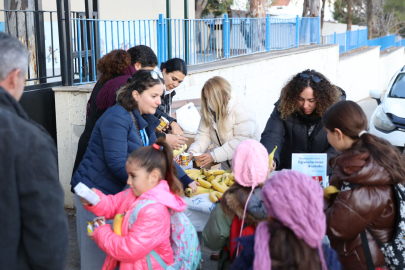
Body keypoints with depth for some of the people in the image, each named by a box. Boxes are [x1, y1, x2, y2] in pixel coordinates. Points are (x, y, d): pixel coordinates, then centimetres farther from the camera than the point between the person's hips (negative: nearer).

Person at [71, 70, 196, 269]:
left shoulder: (145, 120, 9)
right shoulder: (117, 118, -19)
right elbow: (117, 163, -26)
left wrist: (185, 180, 3)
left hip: (117, 192, 9)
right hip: (96, 192, -8)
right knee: (98, 254, 1)